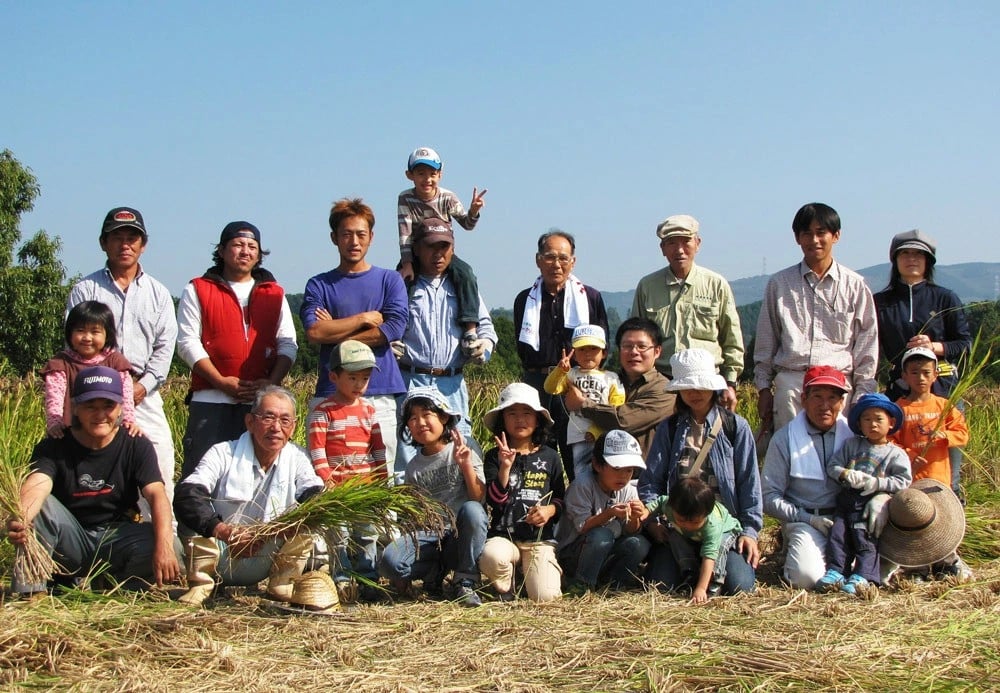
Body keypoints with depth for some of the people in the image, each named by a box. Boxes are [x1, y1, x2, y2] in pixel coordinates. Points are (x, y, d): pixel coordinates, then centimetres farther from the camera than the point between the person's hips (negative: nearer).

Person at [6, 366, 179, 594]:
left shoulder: (136, 445, -7)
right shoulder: (54, 446, -8)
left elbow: (156, 494, -21)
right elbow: (36, 486, -29)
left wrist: (164, 546, -40)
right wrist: (20, 520, -53)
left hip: (116, 541, 0)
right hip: (71, 544, 0)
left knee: (155, 540, -30)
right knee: (43, 504, -26)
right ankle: (29, 589, -24)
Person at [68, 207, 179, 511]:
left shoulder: (158, 293, 16)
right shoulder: (85, 290, 9)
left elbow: (165, 347, 8)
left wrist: (143, 385, -6)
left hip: (144, 394, 2)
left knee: (160, 472, -4)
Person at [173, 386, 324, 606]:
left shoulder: (297, 458, 1)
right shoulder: (223, 454, -8)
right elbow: (185, 497, -23)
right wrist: (226, 532, -37)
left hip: (269, 561, 2)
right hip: (219, 560, -2)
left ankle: (282, 583, -4)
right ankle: (200, 583, -8)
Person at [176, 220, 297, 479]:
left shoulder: (274, 294, 16)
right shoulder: (198, 290, 8)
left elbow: (288, 344, 10)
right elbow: (188, 342, 0)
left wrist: (272, 382, -8)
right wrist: (220, 381, -11)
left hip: (262, 401, 2)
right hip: (210, 401, -2)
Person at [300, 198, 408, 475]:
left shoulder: (390, 280, 12)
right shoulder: (319, 285, 11)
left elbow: (394, 329, -4)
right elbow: (314, 331, -6)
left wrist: (335, 332, -2)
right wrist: (365, 318, -3)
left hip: (380, 396, 0)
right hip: (330, 394, 0)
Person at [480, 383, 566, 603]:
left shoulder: (549, 457, 8)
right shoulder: (494, 457, 3)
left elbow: (561, 498, 15)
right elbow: (494, 501, -9)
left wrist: (551, 509, -7)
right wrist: (505, 467, -22)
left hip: (540, 538, 1)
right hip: (503, 536, -1)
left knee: (545, 596, -21)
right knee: (490, 557, -38)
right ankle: (505, 587, -1)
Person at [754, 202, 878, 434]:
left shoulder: (855, 286, 10)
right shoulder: (779, 284, 12)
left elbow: (867, 346, 10)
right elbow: (766, 341, 15)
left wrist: (863, 395, 4)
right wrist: (763, 388, 10)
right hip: (790, 383, 1)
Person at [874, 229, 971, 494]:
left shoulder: (945, 299, 7)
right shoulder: (880, 302, 11)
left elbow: (966, 345, 6)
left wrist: (935, 347, -11)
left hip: (943, 389, -1)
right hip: (899, 390, 1)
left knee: (947, 473, -6)